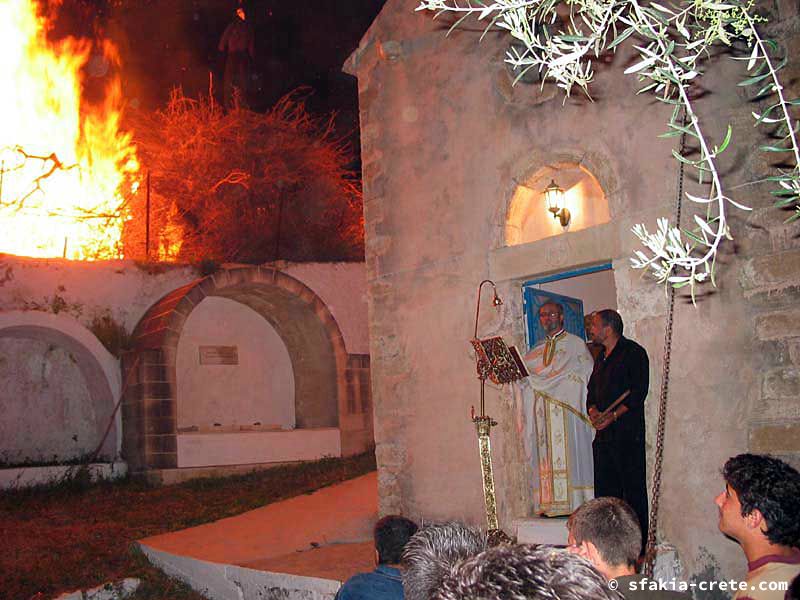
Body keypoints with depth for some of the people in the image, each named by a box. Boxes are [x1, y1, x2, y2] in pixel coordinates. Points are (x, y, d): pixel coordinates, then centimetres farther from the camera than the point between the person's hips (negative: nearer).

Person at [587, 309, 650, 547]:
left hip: (628, 431, -8)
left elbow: (639, 391, -12)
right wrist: (593, 411, 0)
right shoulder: (601, 357, 20)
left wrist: (613, 415, -18)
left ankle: (638, 543, 1)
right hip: (603, 433, 8)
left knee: (633, 488, -5)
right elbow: (592, 390, 20)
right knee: (604, 487, 8)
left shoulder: (633, 352, -5)